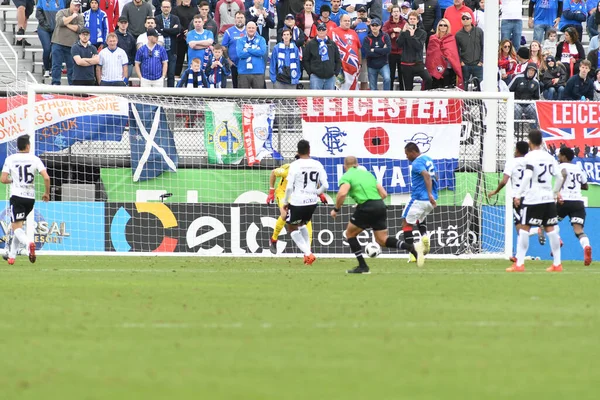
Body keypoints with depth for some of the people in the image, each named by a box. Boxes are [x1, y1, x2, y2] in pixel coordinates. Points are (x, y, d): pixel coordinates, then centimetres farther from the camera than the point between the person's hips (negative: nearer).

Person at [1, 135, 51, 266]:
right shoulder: (34, 159, 0)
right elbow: (46, 178, -9)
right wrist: (47, 193, 7)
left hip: (17, 196, -3)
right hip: (30, 197, 3)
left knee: (16, 227, -8)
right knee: (18, 226, 19)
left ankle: (29, 243, -39)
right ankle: (11, 256, 19)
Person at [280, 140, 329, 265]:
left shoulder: (295, 165, -10)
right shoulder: (317, 165, 0)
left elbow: (289, 187, -13)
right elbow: (325, 186, -1)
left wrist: (285, 202, 1)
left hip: (297, 202, -5)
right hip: (312, 203, 5)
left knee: (292, 227, 15)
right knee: (302, 225, 30)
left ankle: (308, 254, 0)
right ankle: (308, 252, 21)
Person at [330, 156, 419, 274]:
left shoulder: (346, 177, 4)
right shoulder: (367, 173, 24)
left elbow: (342, 193, -16)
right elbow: (384, 194, 18)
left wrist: (336, 209, -2)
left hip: (366, 207, -6)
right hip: (380, 206, 6)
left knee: (350, 234, 15)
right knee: (382, 240, 12)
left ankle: (362, 266, 10)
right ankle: (411, 248, -10)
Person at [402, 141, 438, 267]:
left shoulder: (417, 163, -13)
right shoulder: (428, 159, 14)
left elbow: (427, 175, -30)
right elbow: (435, 177, 24)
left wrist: (430, 194, -37)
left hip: (419, 199, -9)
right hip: (430, 200, 9)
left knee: (407, 223, 0)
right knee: (420, 219, 31)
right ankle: (424, 236, 2)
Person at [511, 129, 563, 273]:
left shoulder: (530, 157, -8)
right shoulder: (550, 157, 11)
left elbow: (527, 177, -20)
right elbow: (559, 178, 11)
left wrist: (518, 195, -18)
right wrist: (554, 192, 25)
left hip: (532, 199, -6)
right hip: (549, 199, 6)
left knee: (524, 228, -2)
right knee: (550, 229, 9)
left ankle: (519, 264, -6)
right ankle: (557, 264, 8)